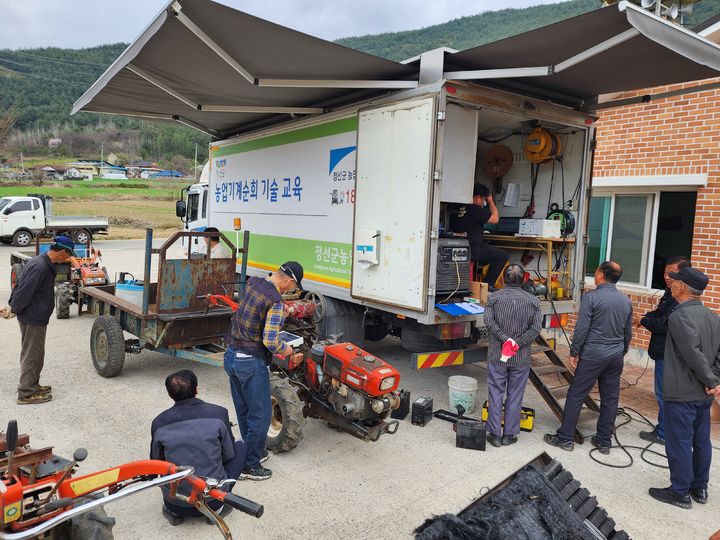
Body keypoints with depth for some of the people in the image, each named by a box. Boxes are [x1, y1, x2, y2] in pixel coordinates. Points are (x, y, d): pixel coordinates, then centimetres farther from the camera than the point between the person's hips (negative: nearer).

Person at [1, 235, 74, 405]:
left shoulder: (44, 263, 8)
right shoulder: (40, 267, -25)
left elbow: (19, 286, 15)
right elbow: (24, 291, -24)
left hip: (35, 317, 10)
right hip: (33, 319, -10)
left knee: (34, 354, 20)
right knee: (32, 355, 1)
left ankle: (32, 385, 33)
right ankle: (27, 394, 11)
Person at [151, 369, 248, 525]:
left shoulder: (159, 422, -5)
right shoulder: (218, 413, -9)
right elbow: (229, 455, 2)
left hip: (176, 505, 3)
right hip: (213, 500, -2)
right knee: (240, 447, 19)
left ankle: (173, 511, 16)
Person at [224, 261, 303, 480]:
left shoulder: (253, 283, 3)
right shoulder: (276, 303, -22)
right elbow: (270, 341, -24)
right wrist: (285, 350, -4)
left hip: (232, 356, 9)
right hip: (251, 363, -9)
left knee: (243, 410, 21)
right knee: (260, 413, 5)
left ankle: (254, 450, 38)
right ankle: (249, 465, 14)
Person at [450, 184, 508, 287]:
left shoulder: (458, 208, 7)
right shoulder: (476, 210, -14)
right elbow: (495, 219, 0)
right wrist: (491, 201, 12)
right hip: (472, 250, -8)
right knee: (503, 255, 6)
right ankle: (487, 285, 7)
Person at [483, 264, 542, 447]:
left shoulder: (494, 297, -3)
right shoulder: (533, 301, 0)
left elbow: (489, 321, -16)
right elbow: (536, 327, -9)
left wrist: (505, 339, -16)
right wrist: (518, 343, -11)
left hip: (497, 355, -1)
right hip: (521, 358, 1)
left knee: (495, 394, 7)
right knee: (515, 396, 11)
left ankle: (494, 434, 13)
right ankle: (509, 435, 18)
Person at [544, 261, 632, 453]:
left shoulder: (591, 297, -12)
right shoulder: (626, 301, 7)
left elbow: (581, 328, -14)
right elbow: (628, 333, 14)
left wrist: (574, 352, -5)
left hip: (593, 355, -6)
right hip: (616, 356, 6)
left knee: (576, 395, 2)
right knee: (610, 399, 12)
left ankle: (565, 438, 8)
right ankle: (604, 441, 21)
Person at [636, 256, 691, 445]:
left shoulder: (681, 300, -23)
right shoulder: (671, 293, 9)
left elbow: (665, 325, -26)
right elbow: (660, 313, 21)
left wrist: (644, 320, -11)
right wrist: (646, 317, 2)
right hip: (665, 352, 10)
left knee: (665, 394, 1)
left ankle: (663, 434, 13)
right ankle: (664, 429, 32)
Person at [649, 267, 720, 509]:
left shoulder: (679, 317, -20)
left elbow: (693, 355, -25)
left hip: (682, 395, -8)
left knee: (679, 444, 4)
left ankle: (680, 493, 17)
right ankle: (700, 488, 33)